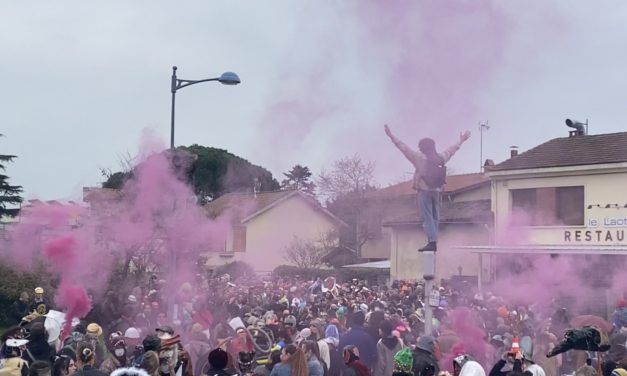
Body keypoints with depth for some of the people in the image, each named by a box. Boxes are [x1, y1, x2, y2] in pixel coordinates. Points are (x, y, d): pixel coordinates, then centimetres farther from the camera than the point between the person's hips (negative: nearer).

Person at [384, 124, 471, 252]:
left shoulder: (420, 158, -9)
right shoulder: (441, 158, 5)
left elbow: (404, 148, -7)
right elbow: (451, 150, 21)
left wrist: (391, 136, -2)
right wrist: (461, 140, 39)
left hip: (424, 191, -5)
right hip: (436, 191, 5)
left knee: (427, 217, -7)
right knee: (435, 218, 10)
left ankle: (432, 241, -16)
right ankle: (434, 242, 10)